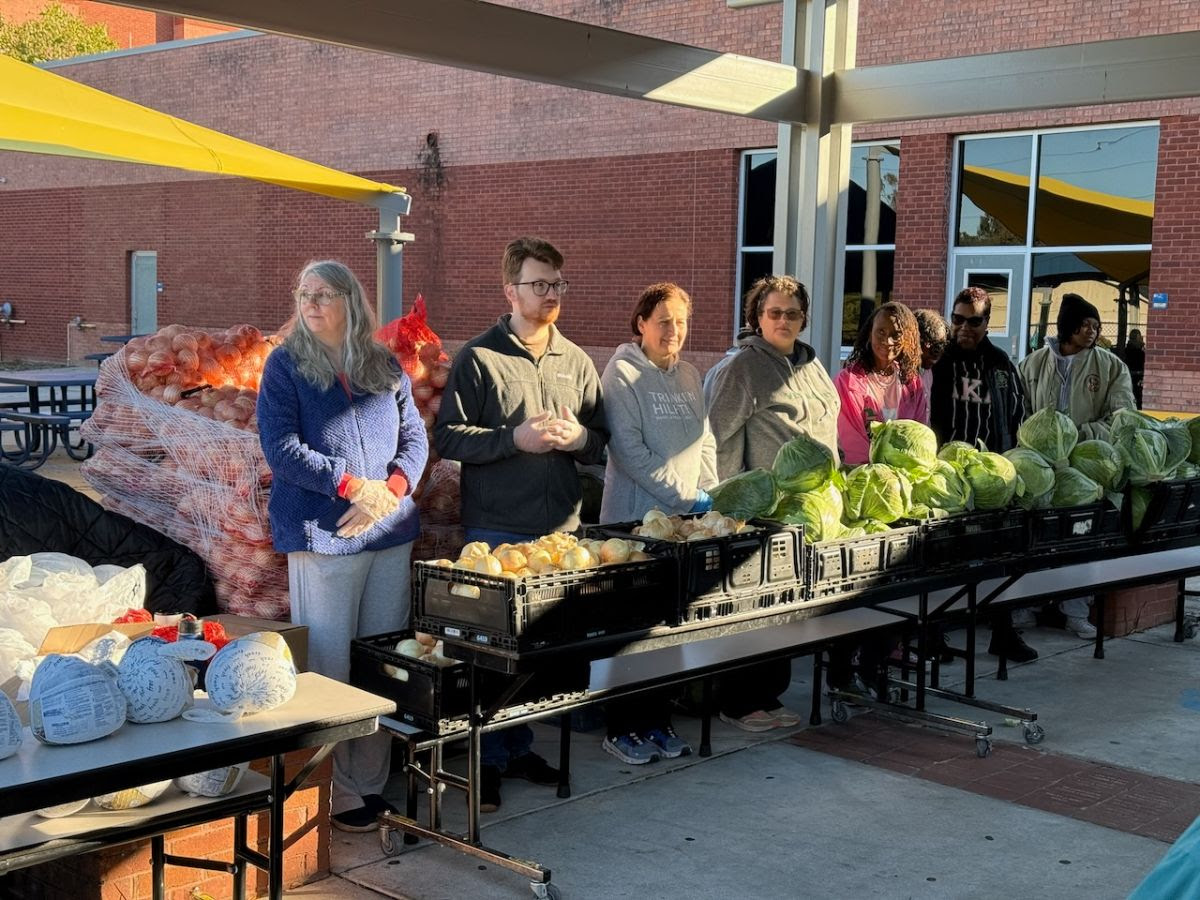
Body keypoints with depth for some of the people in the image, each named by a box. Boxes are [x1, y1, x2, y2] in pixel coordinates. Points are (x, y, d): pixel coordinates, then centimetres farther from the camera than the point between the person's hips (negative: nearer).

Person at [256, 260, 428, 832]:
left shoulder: (385, 368, 12)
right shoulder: (286, 365, 1)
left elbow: (414, 437, 11)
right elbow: (280, 447, -8)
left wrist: (389, 491, -8)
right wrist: (355, 486, -13)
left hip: (390, 533, 4)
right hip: (322, 536, -4)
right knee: (329, 666, -3)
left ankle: (373, 783, 16)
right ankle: (336, 793, 6)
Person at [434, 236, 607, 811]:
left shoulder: (576, 362, 11)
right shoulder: (479, 358, -4)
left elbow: (604, 438, 17)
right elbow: (448, 437, -8)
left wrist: (581, 438, -5)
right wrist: (514, 439, -18)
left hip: (560, 527, 5)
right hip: (496, 529, -5)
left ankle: (519, 748, 26)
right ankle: (487, 761, 13)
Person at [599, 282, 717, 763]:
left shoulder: (688, 375, 14)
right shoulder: (622, 373, -8)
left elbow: (705, 442, 17)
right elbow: (629, 450, -16)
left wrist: (709, 496, 2)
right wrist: (686, 497, -15)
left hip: (684, 523, 6)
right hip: (635, 520, -6)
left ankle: (657, 721, 20)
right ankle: (621, 729, 9)